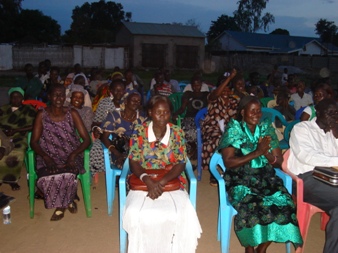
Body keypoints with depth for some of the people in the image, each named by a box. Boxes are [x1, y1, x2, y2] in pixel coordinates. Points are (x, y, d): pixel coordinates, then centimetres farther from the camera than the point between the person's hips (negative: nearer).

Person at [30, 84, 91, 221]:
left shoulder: (72, 113, -2)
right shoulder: (42, 115, -1)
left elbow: (87, 139, -4)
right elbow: (34, 142, 0)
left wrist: (73, 155, -20)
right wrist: (45, 156, -19)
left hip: (70, 156, 0)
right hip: (49, 156, 1)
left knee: (68, 176, -32)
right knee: (46, 178, -30)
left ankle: (64, 202, 4)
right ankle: (64, 202, 4)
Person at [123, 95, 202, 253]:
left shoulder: (177, 133, -2)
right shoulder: (139, 131, -3)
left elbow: (180, 164, -5)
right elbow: (133, 161, -4)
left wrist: (162, 183, -21)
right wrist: (147, 180, -24)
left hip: (170, 182, 0)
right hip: (144, 181, 0)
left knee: (183, 214, -27)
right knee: (136, 214, -28)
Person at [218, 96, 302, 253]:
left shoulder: (267, 128, 7)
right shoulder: (233, 130, -4)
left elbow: (279, 161, 6)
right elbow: (228, 162, -13)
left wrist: (266, 153, -16)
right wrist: (256, 153, -20)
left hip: (266, 178, 4)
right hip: (240, 180, -4)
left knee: (284, 203, -22)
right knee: (251, 206, -31)